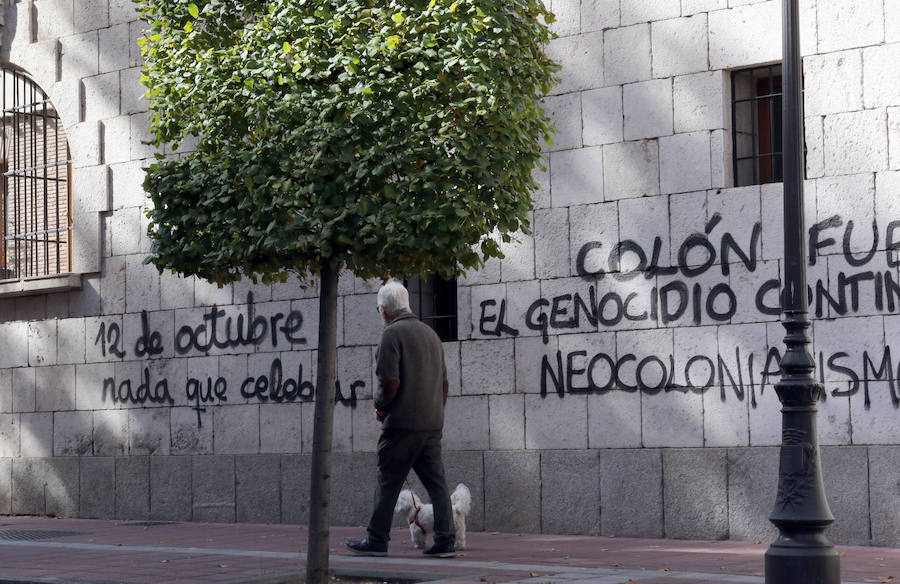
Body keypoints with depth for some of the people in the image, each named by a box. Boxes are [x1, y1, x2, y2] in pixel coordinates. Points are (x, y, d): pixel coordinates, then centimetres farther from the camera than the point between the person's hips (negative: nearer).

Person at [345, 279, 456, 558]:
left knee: (388, 483, 1)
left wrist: (380, 407, -1)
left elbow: (390, 381, -17)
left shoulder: (392, 334, -9)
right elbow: (444, 382, 18)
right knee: (436, 483, 5)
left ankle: (377, 540, 6)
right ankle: (445, 541, 1)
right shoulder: (430, 333, 15)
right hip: (433, 425, 7)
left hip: (402, 423, -7)